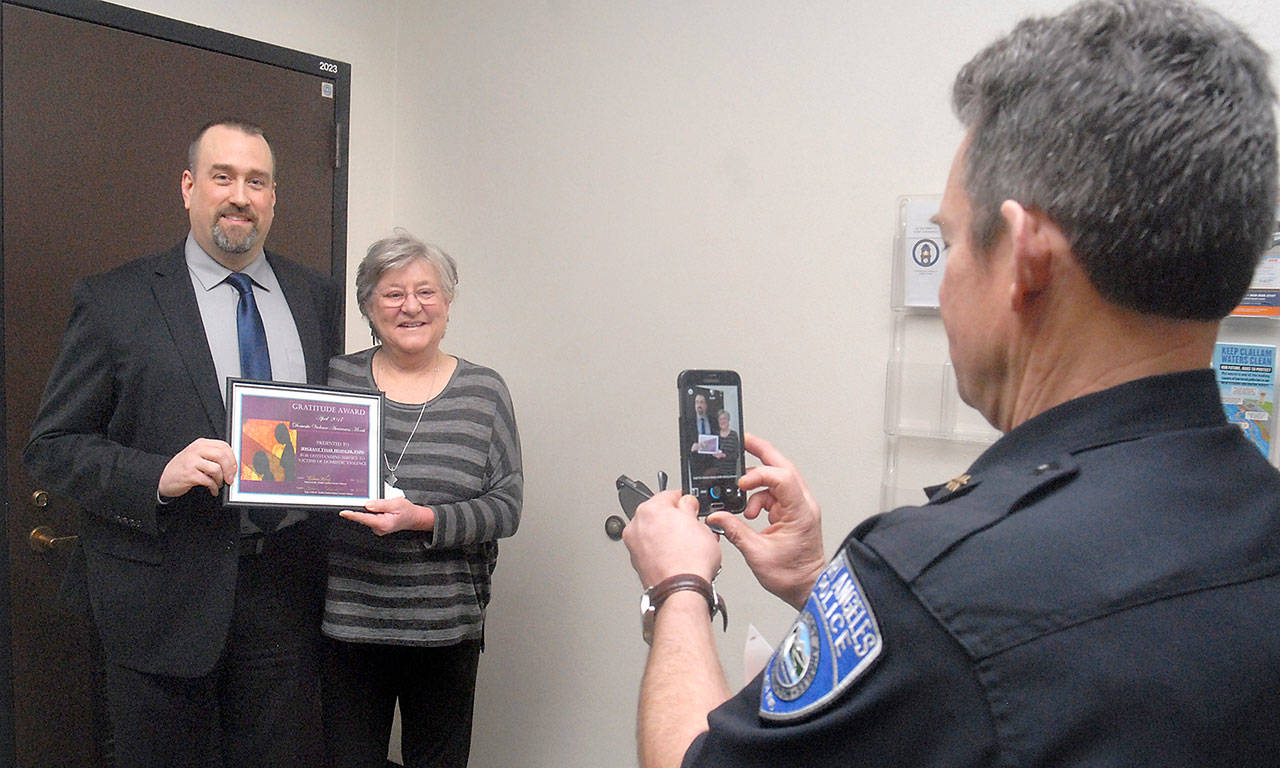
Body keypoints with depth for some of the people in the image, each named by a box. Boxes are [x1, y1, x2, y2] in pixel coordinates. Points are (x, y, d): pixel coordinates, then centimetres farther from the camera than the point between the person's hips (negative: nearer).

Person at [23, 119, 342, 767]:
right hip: (164, 590, -2)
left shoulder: (318, 298, 8)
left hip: (287, 588, 3)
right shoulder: (114, 301, -3)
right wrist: (160, 475, -20)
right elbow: (51, 447, -4)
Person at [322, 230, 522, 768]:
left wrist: (423, 519, -19)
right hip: (347, 619, 0)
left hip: (445, 626, 0)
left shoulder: (484, 391, 1)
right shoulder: (335, 379, 3)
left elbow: (505, 506, -5)